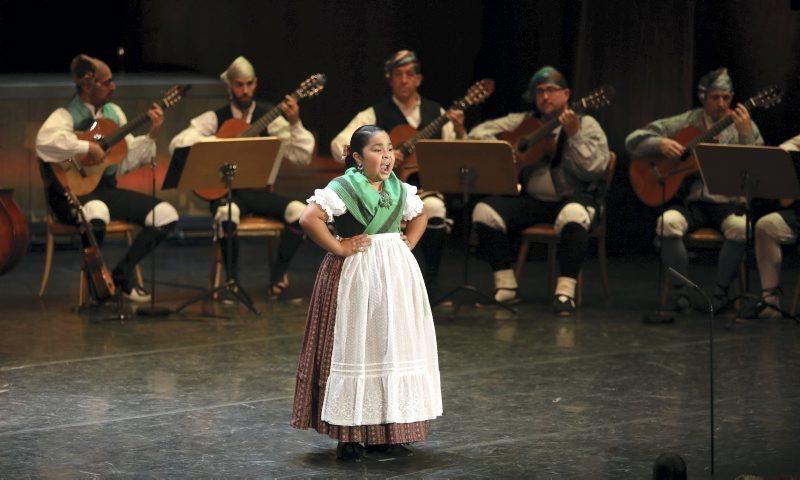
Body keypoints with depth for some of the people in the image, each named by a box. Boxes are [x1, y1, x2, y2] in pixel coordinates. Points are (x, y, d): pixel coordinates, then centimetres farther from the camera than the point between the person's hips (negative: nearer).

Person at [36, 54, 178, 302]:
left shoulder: (113, 112, 10)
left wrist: (152, 135, -1)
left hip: (106, 188, 7)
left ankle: (122, 274, 6)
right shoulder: (66, 116, -12)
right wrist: (87, 147, -30)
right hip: (73, 192, -7)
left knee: (166, 215, -5)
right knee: (96, 214, -42)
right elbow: (44, 142, -35)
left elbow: (127, 160, 10)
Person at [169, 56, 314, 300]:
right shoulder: (215, 118, 3)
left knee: (300, 212, -25)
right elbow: (177, 144, -9)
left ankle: (278, 277, -6)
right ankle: (232, 280, -16)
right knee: (227, 215, -39)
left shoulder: (269, 117, 6)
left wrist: (295, 123, -17)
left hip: (258, 190, 3)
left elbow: (302, 156, -2)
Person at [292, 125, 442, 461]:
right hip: (356, 277, -6)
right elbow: (309, 219, -23)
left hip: (396, 274, 6)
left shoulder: (400, 190, 8)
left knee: (394, 347, 7)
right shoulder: (342, 188, -11)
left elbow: (419, 215, 27)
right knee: (355, 348, -3)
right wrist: (339, 248, -17)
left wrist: (407, 245, 12)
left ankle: (388, 431, 16)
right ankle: (350, 435, 2)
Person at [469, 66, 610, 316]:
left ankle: (565, 292, -33)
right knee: (484, 211, -19)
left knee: (574, 216, -40)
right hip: (531, 200, 4)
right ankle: (506, 288, -14)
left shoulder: (586, 125, 1)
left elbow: (593, 170, -13)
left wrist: (574, 135, -21)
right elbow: (478, 133, 10)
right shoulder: (524, 122, 12)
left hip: (572, 199, -4)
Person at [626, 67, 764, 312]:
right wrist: (660, 143, -13)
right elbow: (633, 141, 7)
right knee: (668, 223, -32)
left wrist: (746, 135, -17)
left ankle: (720, 292, -13)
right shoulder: (685, 123, 7)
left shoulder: (745, 126, 8)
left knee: (741, 227, -33)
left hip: (729, 202, 0)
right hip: (689, 200, 0)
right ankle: (680, 291, -16)